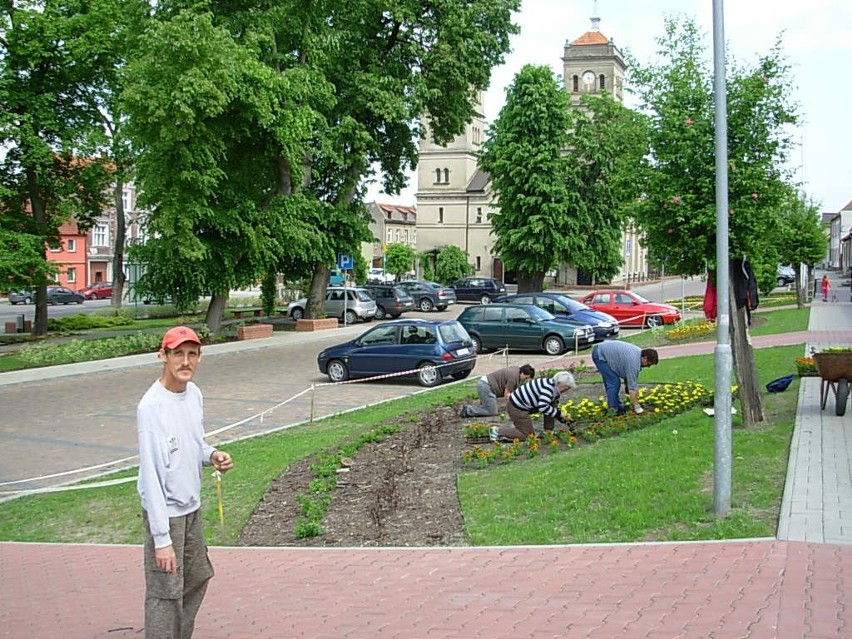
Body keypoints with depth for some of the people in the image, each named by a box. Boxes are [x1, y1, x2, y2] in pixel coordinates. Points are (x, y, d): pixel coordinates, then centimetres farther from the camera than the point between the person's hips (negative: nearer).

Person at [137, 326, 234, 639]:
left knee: (197, 578, 19)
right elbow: (151, 474, -24)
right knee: (166, 593, -2)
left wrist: (212, 456, -6)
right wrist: (161, 538, -25)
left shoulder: (194, 394, 2)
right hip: (165, 512, -9)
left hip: (191, 507, 9)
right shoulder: (152, 406, -23)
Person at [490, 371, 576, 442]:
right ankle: (497, 431, -2)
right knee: (528, 435, -6)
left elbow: (554, 409, 18)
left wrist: (565, 421, 11)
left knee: (552, 406, 6)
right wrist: (559, 414, -26)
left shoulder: (556, 389, 7)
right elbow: (542, 407, -37)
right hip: (516, 408, -10)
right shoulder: (548, 387, -25)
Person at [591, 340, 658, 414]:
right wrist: (638, 408, -20)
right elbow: (632, 387, -25)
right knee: (614, 382, -12)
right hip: (599, 355, -10)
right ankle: (613, 410, -6)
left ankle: (619, 407, 20)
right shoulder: (634, 361, -27)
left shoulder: (639, 353, 2)